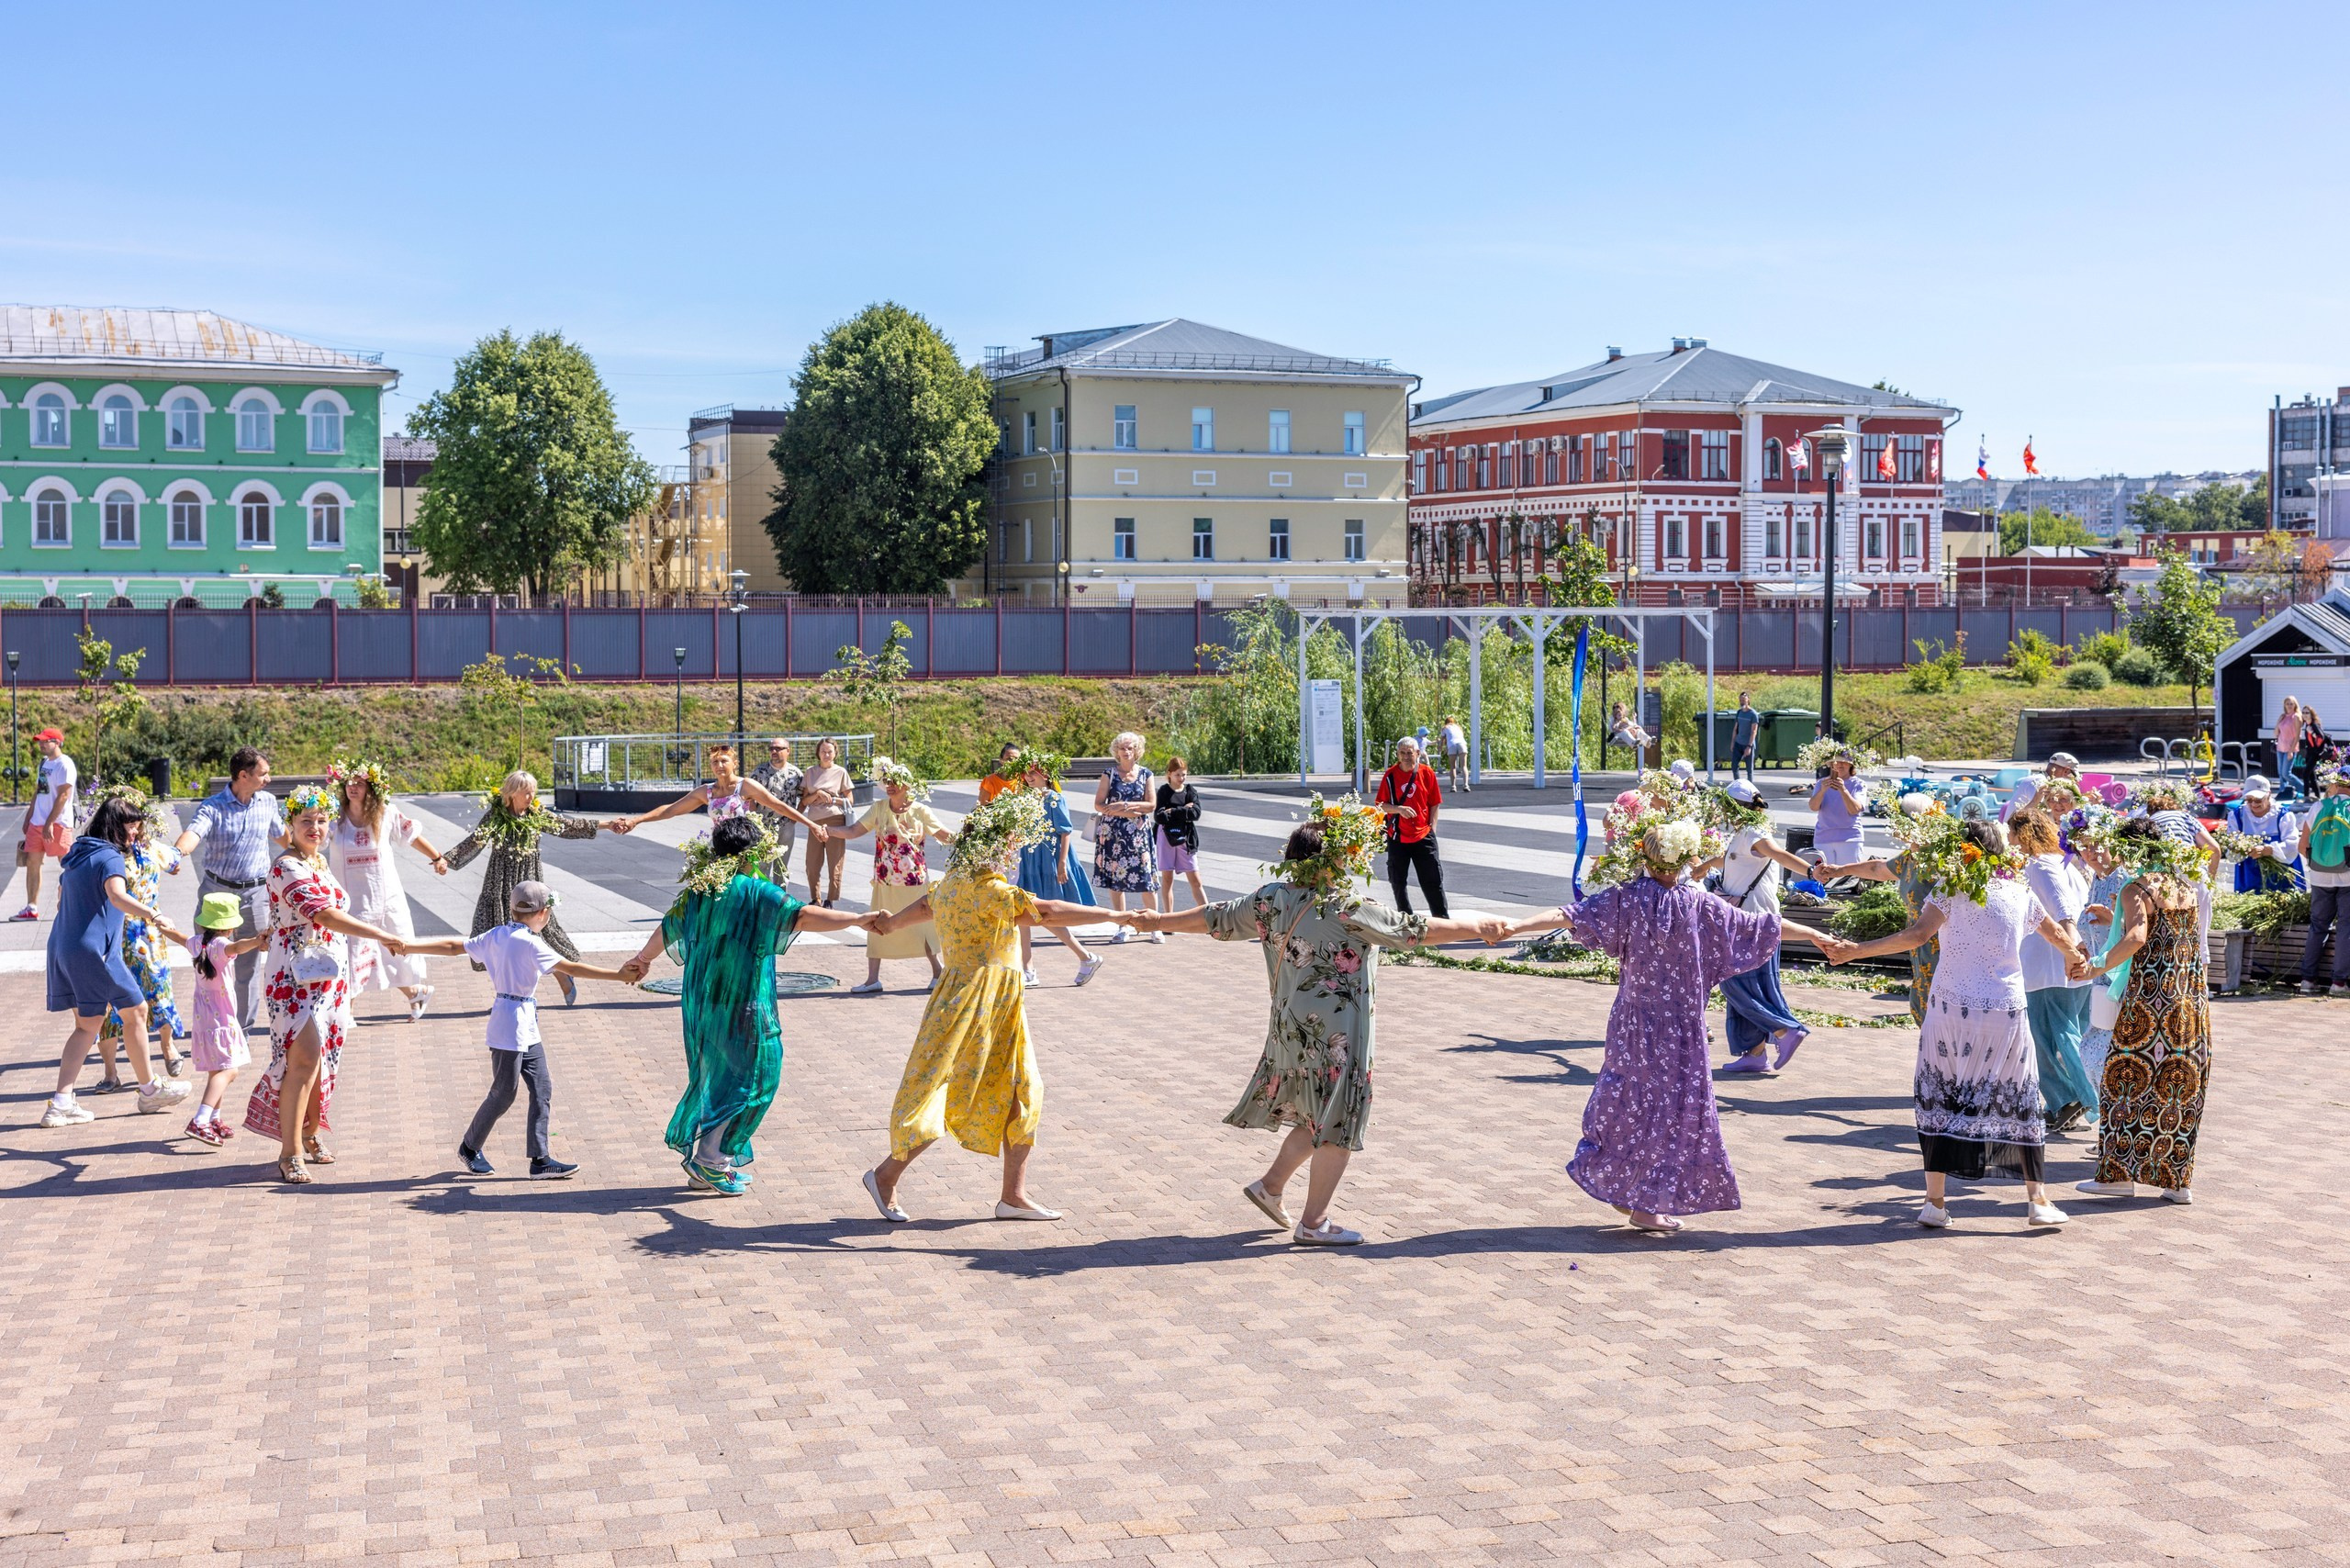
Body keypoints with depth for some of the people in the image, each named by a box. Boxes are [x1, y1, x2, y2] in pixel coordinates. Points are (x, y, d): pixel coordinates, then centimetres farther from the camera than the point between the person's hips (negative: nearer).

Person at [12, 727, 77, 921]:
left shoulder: (65, 765, -12)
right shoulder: (43, 763, 16)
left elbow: (63, 796, -18)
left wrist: (50, 823, -21)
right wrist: (28, 818, 18)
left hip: (57, 823, -9)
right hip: (37, 822, 9)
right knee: (32, 862, 7)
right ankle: (31, 908, 11)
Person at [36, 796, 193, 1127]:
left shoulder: (75, 856, 16)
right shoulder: (109, 858, -11)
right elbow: (117, 896, -32)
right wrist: (153, 915, -47)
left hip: (62, 947, 9)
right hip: (93, 950, -9)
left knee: (87, 1025, 12)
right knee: (135, 1011, 6)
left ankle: (61, 1103, 2)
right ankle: (149, 1090, 16)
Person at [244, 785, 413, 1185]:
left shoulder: (319, 863, 13)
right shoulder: (288, 868, -15)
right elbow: (324, 915, -25)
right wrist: (384, 936, -24)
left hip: (330, 978, 9)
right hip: (297, 978, -8)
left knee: (321, 1061, 12)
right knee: (304, 1060, -13)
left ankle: (310, 1138, 24)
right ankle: (290, 1154, -10)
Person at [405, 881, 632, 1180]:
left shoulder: (497, 935, 8)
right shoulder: (529, 943, -17)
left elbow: (453, 946, 12)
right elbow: (570, 968, -22)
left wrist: (406, 946, 21)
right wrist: (619, 975, -23)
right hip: (513, 1024, -9)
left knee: (542, 1087, 6)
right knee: (503, 1094, 4)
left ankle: (540, 1159, 6)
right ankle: (470, 1147, 22)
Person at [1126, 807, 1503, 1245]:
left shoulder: (1272, 899, -1)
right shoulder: (1350, 908, -19)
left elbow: (1216, 918, 10)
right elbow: (1415, 930, -14)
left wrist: (1159, 922, 26)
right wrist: (1480, 927, -3)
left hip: (1290, 1029, 7)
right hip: (1337, 1038, -7)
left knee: (1318, 1118, 24)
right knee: (1338, 1126, 5)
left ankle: (1271, 1185, 29)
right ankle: (1313, 1223, 11)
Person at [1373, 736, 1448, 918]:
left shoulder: (1427, 773, 0)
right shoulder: (1390, 775, -1)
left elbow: (1434, 804, 6)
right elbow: (1380, 805, -1)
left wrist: (1432, 828, -1)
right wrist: (1399, 809, -18)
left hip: (1423, 835, -1)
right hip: (1397, 836, 1)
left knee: (1432, 879, 0)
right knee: (1398, 881, 6)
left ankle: (1442, 917, 8)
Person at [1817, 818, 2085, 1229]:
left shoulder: (1951, 886, -3)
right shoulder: (2019, 891, 9)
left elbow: (1917, 934, -17)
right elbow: (2060, 936, 23)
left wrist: (1855, 950, -19)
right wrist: (2075, 958, 46)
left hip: (1951, 1008, -2)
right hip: (2006, 1011, 2)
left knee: (1938, 1099, 8)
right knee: (2021, 1103, 14)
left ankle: (1936, 1202, 4)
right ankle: (2037, 1201, 15)